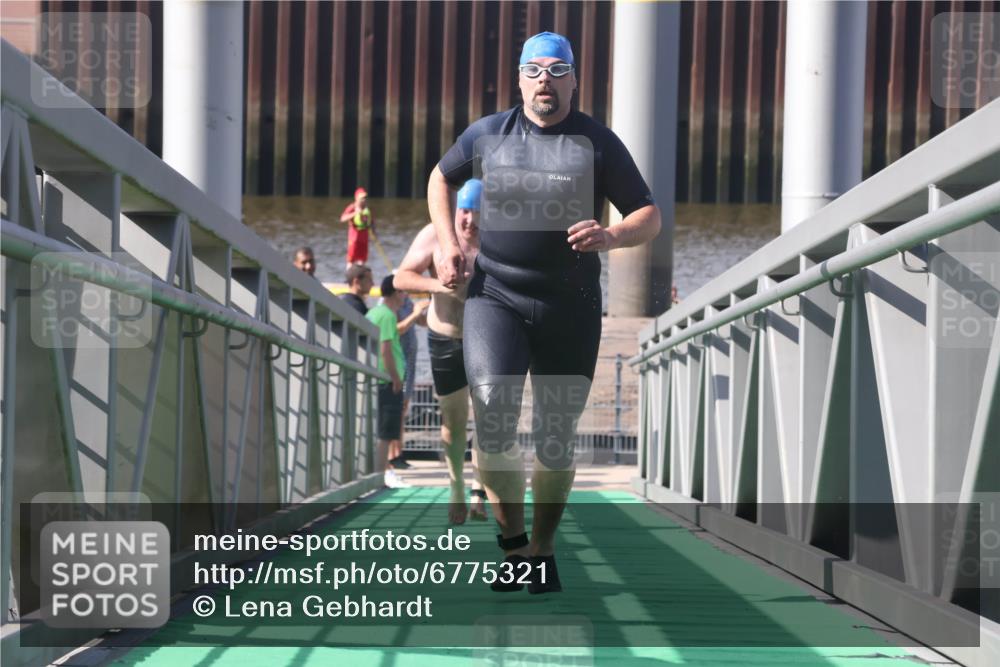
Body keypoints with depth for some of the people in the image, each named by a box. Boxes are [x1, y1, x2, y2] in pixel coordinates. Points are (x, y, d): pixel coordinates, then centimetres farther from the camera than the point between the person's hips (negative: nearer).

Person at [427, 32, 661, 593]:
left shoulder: (598, 142, 1)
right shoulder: (487, 134, 6)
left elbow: (650, 218, 2)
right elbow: (441, 178, 24)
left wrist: (611, 236, -20)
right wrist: (449, 245, 9)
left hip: (571, 309, 0)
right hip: (495, 297, 0)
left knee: (556, 437, 6)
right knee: (493, 413, -22)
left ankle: (543, 548, 25)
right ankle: (512, 539, -7)